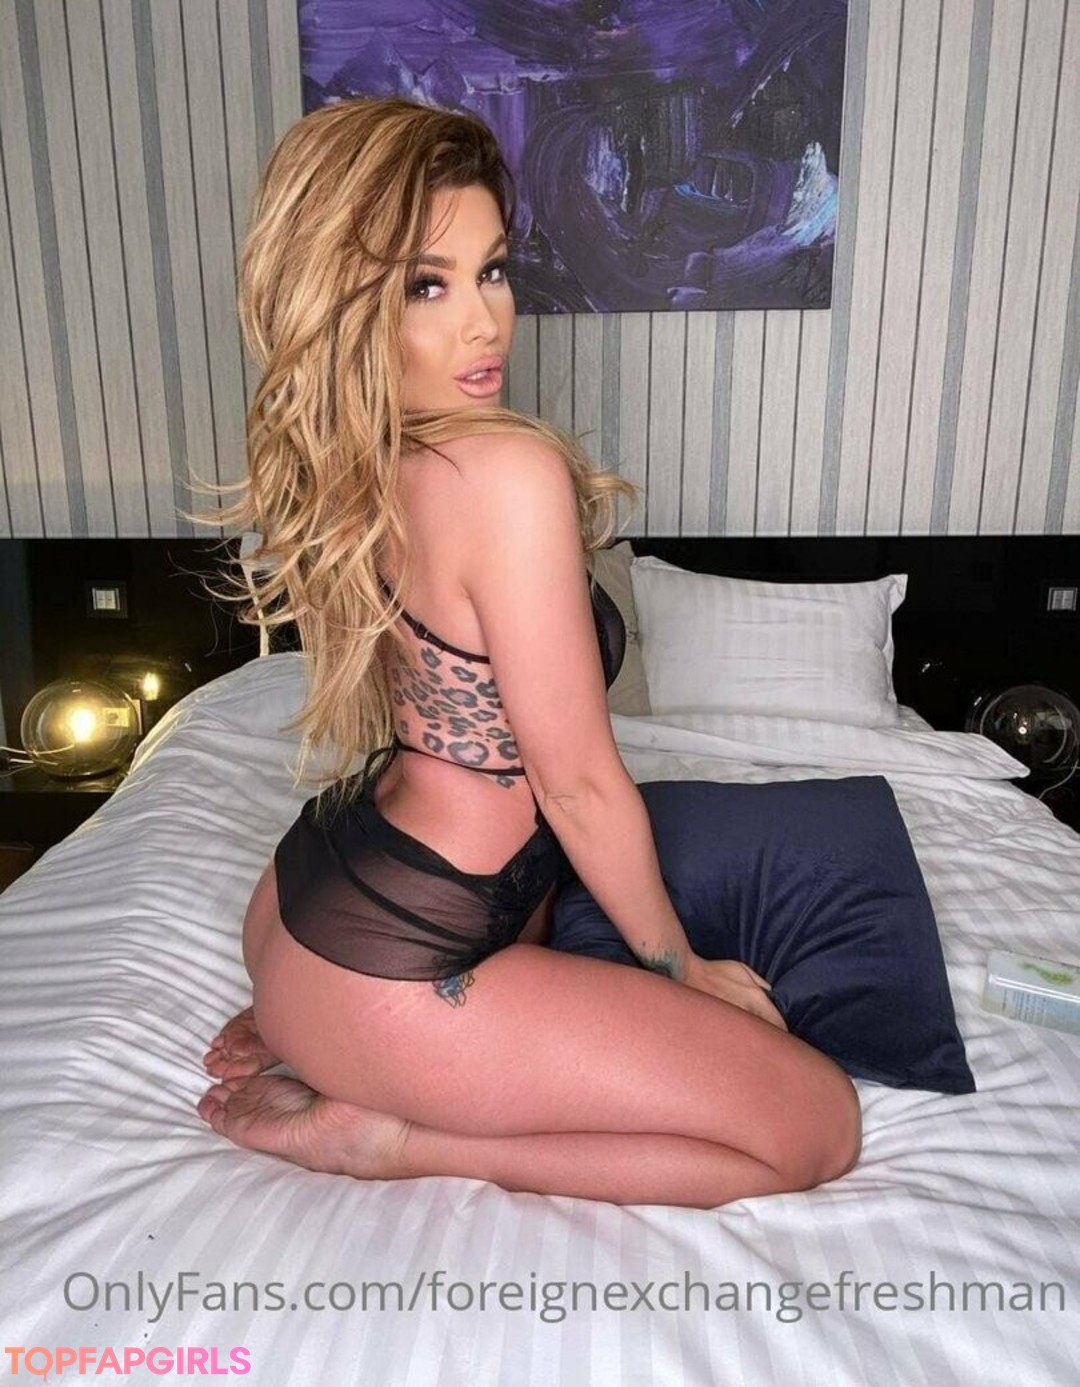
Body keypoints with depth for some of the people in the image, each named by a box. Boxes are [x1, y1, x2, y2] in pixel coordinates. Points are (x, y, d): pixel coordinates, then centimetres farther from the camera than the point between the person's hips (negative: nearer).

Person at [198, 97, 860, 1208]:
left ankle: (305, 1029, 16)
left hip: (309, 898, 9)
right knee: (817, 1124, -2)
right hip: (394, 958, -9)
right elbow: (581, 782, -17)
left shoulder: (353, 464, 3)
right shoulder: (509, 471, -24)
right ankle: (385, 1135, -4)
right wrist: (683, 966, -2)